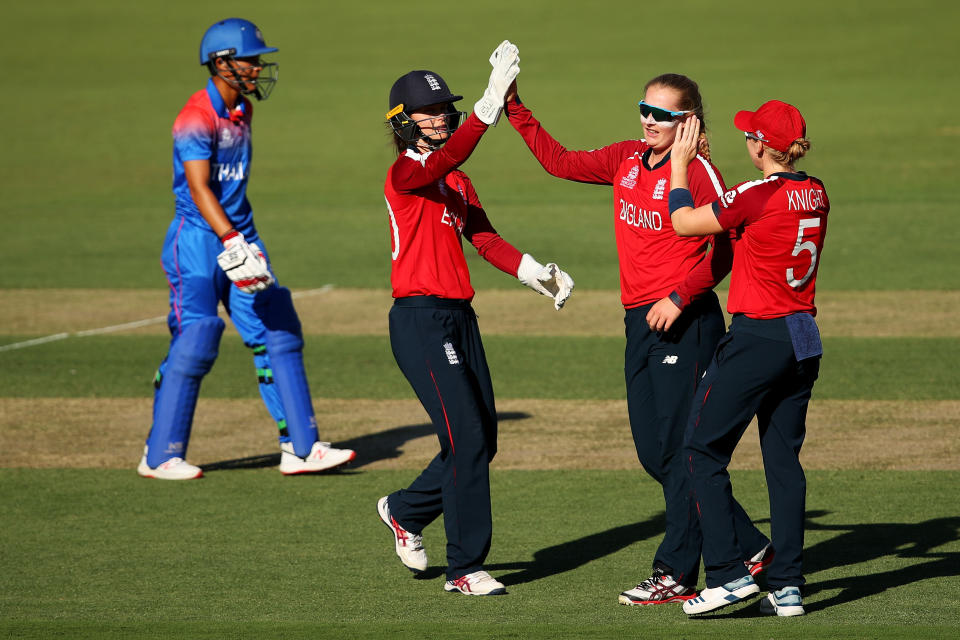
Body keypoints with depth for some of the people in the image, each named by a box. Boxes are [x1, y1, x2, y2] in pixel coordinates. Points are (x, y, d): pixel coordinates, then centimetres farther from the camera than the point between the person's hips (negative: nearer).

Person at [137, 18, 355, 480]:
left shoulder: (243, 112, 11)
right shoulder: (197, 118, -16)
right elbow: (198, 188, -25)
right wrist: (231, 243, -34)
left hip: (239, 237, 8)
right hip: (198, 240, -8)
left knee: (278, 334, 3)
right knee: (195, 339, -10)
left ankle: (300, 448, 5)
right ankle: (160, 457, 1)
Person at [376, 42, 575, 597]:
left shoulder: (459, 183, 17)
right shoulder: (405, 173, -7)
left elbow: (486, 241, 6)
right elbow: (444, 159, -28)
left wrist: (534, 272, -10)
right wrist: (491, 104, -38)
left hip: (460, 319, 8)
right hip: (420, 320, -8)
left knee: (482, 441, 9)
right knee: (468, 437, -12)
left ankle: (407, 510, 33)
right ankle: (466, 568, -6)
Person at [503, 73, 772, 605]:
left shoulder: (697, 171, -11)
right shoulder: (627, 160, 11)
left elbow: (727, 246, -15)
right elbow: (560, 162, 17)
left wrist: (680, 297, -20)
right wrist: (514, 109, 11)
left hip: (685, 321, -8)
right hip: (640, 321, 8)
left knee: (679, 447, -6)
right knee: (652, 451, 9)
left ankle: (676, 575, 2)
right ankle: (747, 547, 18)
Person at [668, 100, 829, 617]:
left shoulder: (757, 197, -16)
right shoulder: (815, 195, 6)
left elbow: (683, 222, -4)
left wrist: (679, 166, 10)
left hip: (757, 337, -7)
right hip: (804, 338, 7)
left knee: (702, 448, 2)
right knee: (784, 458, 11)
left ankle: (728, 573, -5)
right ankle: (786, 586, 9)